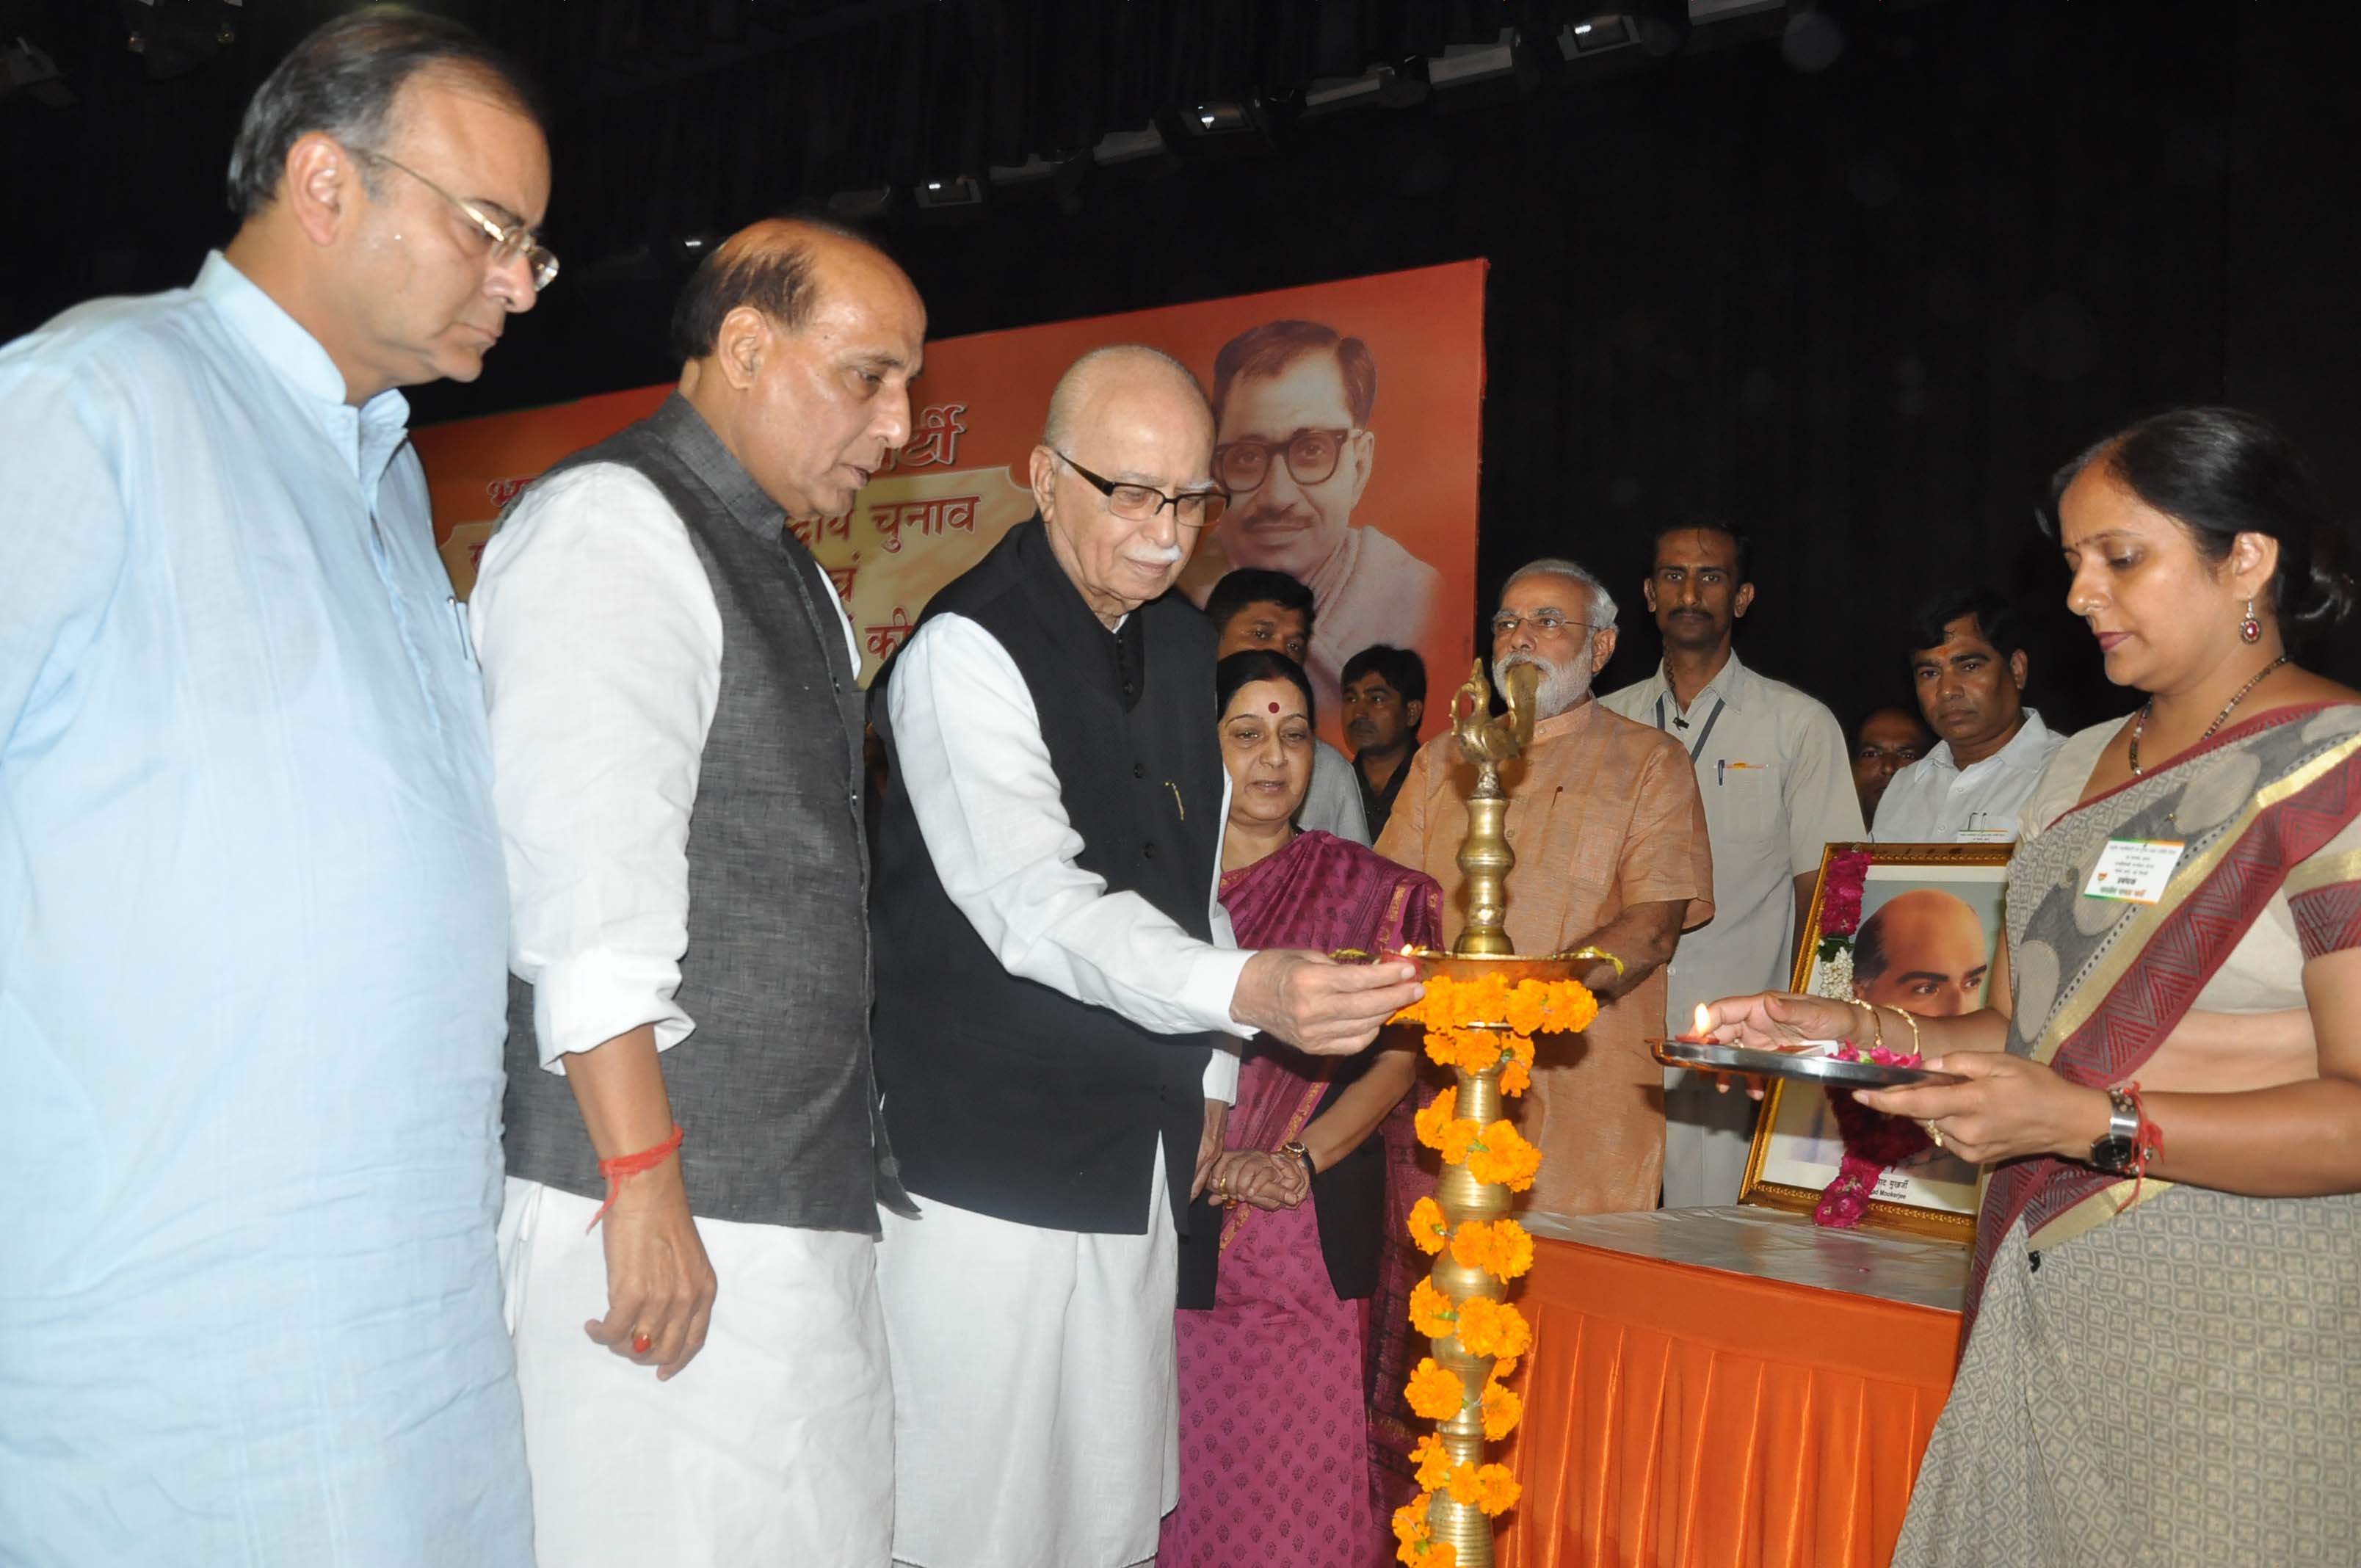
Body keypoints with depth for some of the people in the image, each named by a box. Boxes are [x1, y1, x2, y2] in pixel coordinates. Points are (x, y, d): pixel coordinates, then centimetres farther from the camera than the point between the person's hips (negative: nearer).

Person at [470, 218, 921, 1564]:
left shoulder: (796, 576, 19)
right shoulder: (610, 528, -8)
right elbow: (589, 887, -17)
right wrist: (646, 1187, -20)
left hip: (804, 1203, 8)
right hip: (666, 1214, -8)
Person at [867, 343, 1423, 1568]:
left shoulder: (1180, 641, 12)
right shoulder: (966, 652, -14)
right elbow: (1037, 905, -26)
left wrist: (1208, 1073, 17)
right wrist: (1248, 992, -39)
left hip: (1138, 1158, 7)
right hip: (987, 1162, -7)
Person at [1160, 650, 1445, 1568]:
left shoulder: (1368, 891, 8)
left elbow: (1396, 1057, 1)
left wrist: (1297, 1160, -13)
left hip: (1312, 1233, 0)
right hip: (1170, 1226, 1)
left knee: (1297, 1477, -4)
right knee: (1172, 1480, -2)